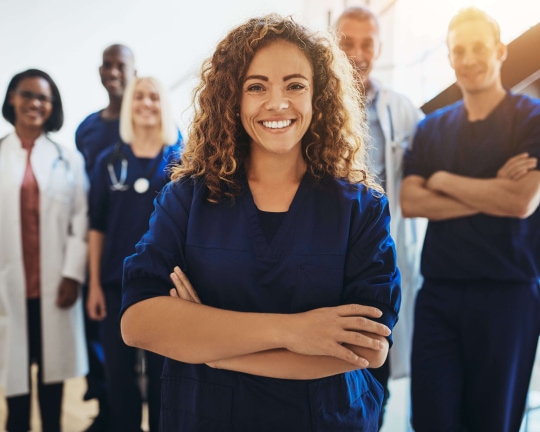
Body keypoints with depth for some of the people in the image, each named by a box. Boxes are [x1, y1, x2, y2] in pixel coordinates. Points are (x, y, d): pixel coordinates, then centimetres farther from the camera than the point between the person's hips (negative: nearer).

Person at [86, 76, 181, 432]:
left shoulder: (181, 162, 1)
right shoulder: (109, 161, 5)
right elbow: (97, 226, 5)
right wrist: (94, 283, 1)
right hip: (117, 282, 2)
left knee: (162, 372, 9)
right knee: (119, 371, 9)